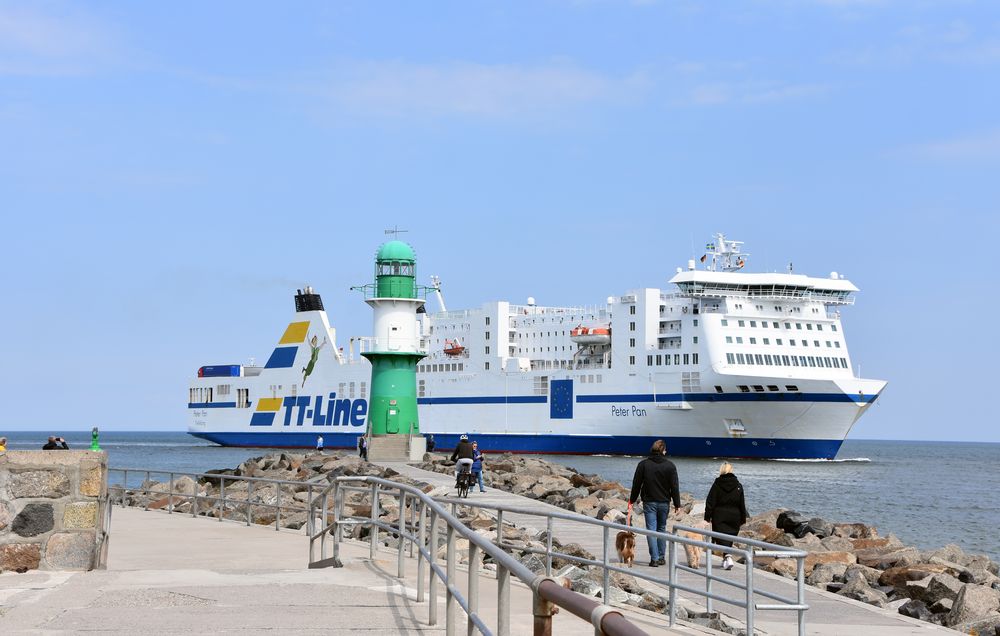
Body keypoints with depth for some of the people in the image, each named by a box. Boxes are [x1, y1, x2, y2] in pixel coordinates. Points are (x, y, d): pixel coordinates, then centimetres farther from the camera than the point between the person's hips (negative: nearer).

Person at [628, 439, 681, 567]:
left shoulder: (643, 464, -3)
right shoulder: (670, 465, -3)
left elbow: (636, 484, 1)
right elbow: (674, 487, -3)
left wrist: (632, 500, 12)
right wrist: (677, 504, 2)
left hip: (649, 502, -1)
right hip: (664, 502, 1)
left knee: (651, 529, -1)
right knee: (662, 529, 15)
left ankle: (654, 558, -8)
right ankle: (662, 557, 16)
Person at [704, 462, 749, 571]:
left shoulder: (717, 484, -6)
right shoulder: (738, 485, 1)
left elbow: (710, 502, -6)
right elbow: (742, 504, 5)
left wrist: (707, 517, -2)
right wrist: (743, 519, 11)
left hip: (719, 516, -3)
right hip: (734, 517, 3)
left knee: (721, 537, -3)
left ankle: (728, 556, -25)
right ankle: (726, 559, 22)